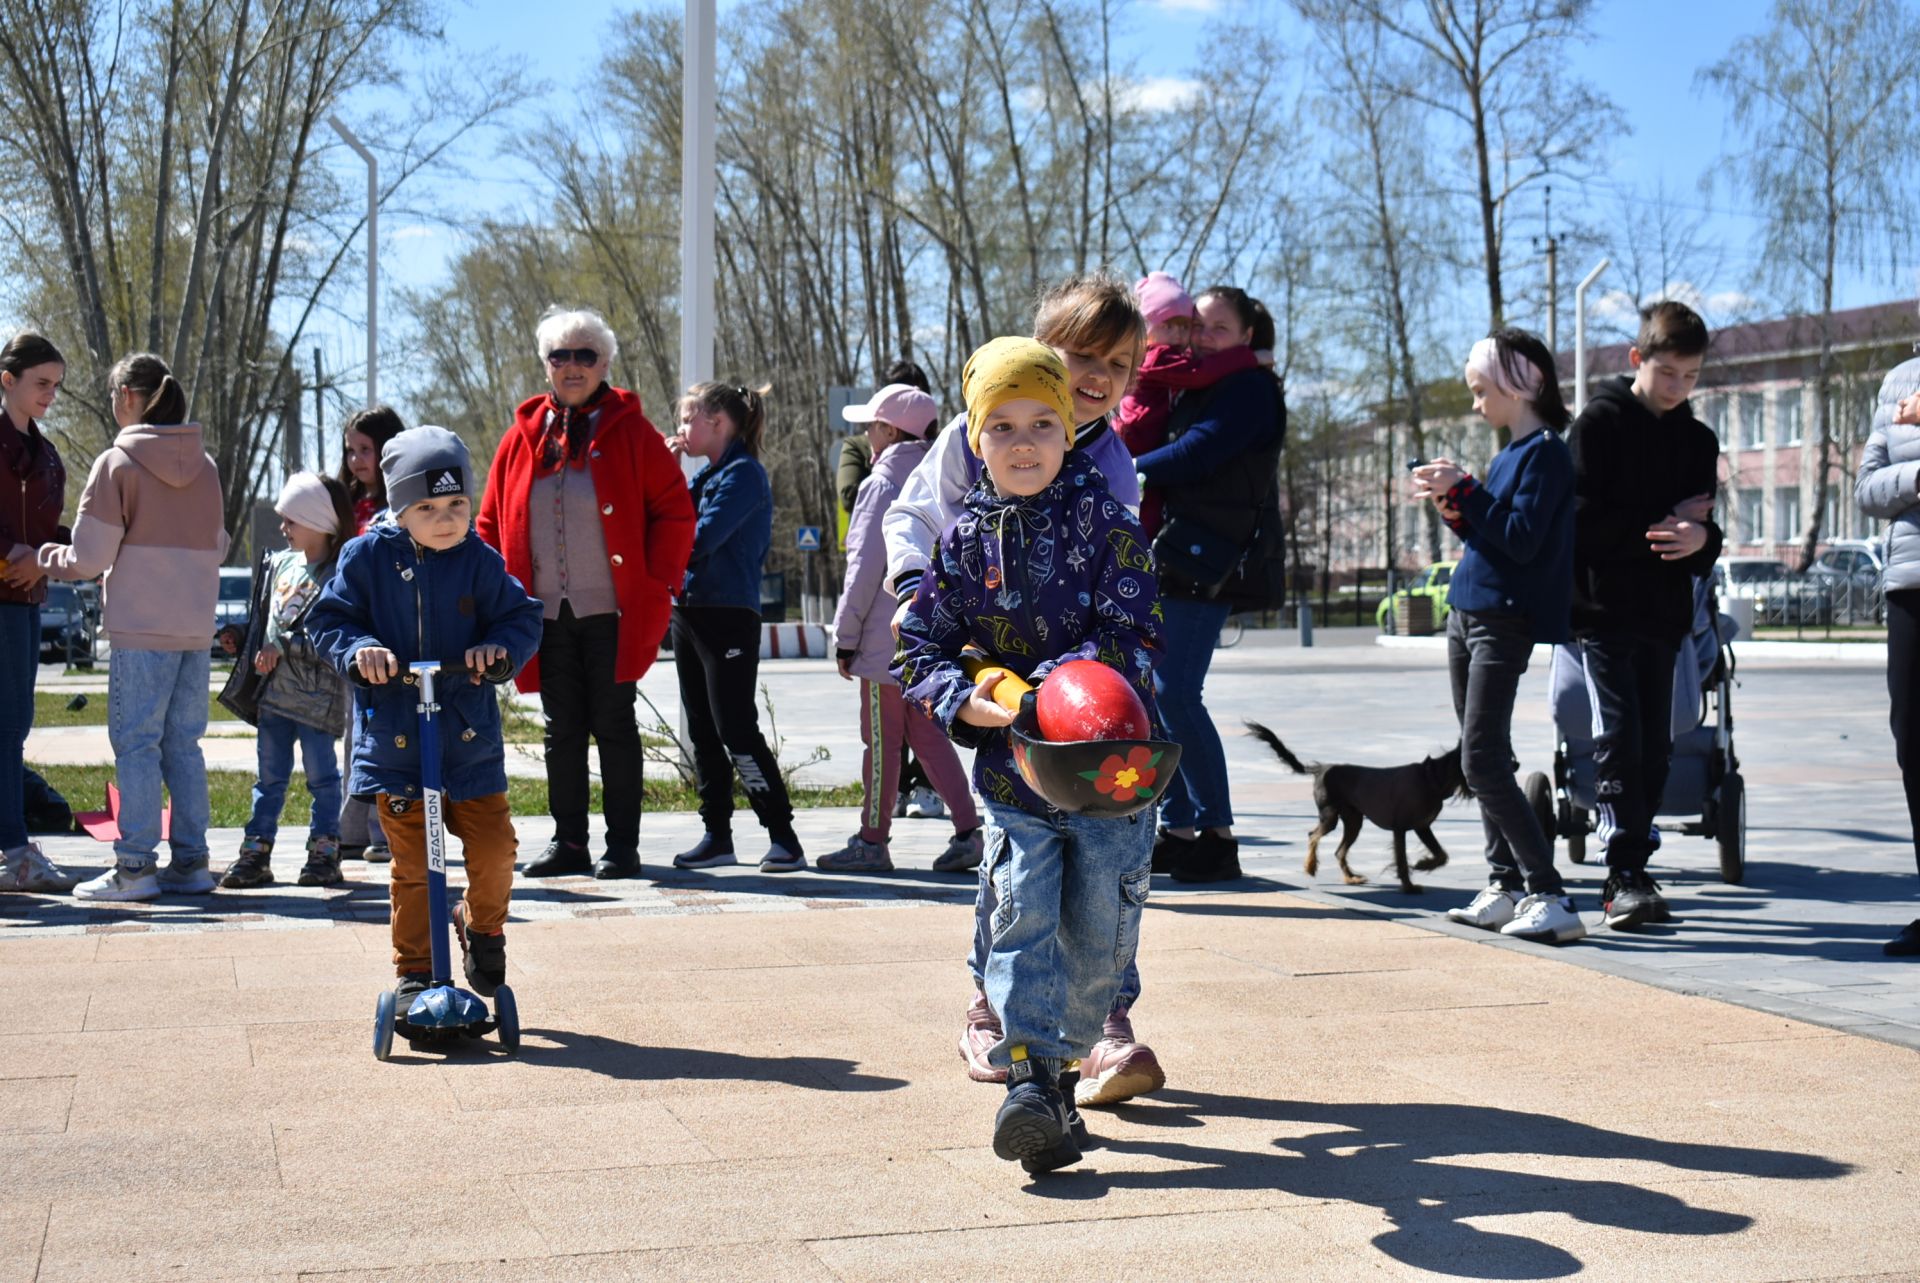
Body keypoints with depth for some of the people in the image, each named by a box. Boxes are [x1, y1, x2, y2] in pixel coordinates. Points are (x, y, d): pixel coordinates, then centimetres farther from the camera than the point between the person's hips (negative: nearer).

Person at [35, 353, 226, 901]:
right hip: (198, 629, 5)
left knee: (136, 743, -1)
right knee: (183, 743, 11)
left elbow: (90, 558, -7)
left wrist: (48, 558, 12)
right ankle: (190, 861, 13)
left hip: (142, 629, -5)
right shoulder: (204, 465, 10)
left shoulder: (118, 463, -7)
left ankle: (135, 866, -2)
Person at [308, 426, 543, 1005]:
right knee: (413, 865, 4)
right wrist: (359, 651, -22)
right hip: (393, 740, -1)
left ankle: (482, 926, 31)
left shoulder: (480, 561, -1)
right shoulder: (367, 556, -3)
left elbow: (522, 617, 0)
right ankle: (414, 971, 19)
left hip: (470, 739, 1)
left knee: (494, 848, 1)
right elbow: (329, 620, -2)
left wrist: (500, 649, -21)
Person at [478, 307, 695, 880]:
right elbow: (492, 523, 14)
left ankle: (622, 845, 8)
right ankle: (568, 842, 18)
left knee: (613, 725, 0)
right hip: (545, 614, 4)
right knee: (561, 729, 9)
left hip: (613, 612, -4)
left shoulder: (631, 432, -1)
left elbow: (674, 511, -2)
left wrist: (656, 582, -8)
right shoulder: (523, 438, 9)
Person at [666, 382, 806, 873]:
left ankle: (783, 837, -5)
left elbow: (700, 539, -19)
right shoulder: (704, 475, 16)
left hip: (728, 616, -9)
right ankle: (717, 835, 18)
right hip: (689, 611, 9)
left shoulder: (743, 474, -11)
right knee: (702, 732, 10)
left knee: (736, 730, -9)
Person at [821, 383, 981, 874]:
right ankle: (968, 830, 5)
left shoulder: (881, 484, -11)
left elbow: (865, 568, -12)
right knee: (927, 733, 14)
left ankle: (872, 841, 8)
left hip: (888, 639, -7)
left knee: (881, 740, 1)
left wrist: (846, 636, -6)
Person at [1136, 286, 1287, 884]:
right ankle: (1177, 829, 12)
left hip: (1207, 559, -9)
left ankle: (1219, 834, -5)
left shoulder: (1252, 389, -5)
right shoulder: (1196, 387, 22)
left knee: (1175, 692, -12)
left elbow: (1195, 455, -15)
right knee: (1149, 690, 6)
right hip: (1167, 555, 9)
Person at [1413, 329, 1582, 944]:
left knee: (1483, 762, -14)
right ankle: (1506, 887, 15)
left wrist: (1464, 489, -18)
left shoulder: (1546, 453, -11)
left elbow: (1521, 541, -20)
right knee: (1483, 761, 10)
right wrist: (1453, 508, 6)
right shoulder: (1509, 452, 16)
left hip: (1504, 621, -9)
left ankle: (1549, 895, -14)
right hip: (1467, 614, 10)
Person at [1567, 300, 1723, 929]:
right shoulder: (1599, 422, -3)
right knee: (1619, 738, -11)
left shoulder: (1698, 440, 13)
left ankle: (1630, 876, 13)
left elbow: (1705, 532, 10)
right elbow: (1582, 523, -12)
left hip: (1664, 615, 5)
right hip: (1603, 609, -5)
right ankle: (1626, 876, -12)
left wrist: (1700, 538, -14)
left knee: (1654, 746, 5)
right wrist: (1659, 527, -11)